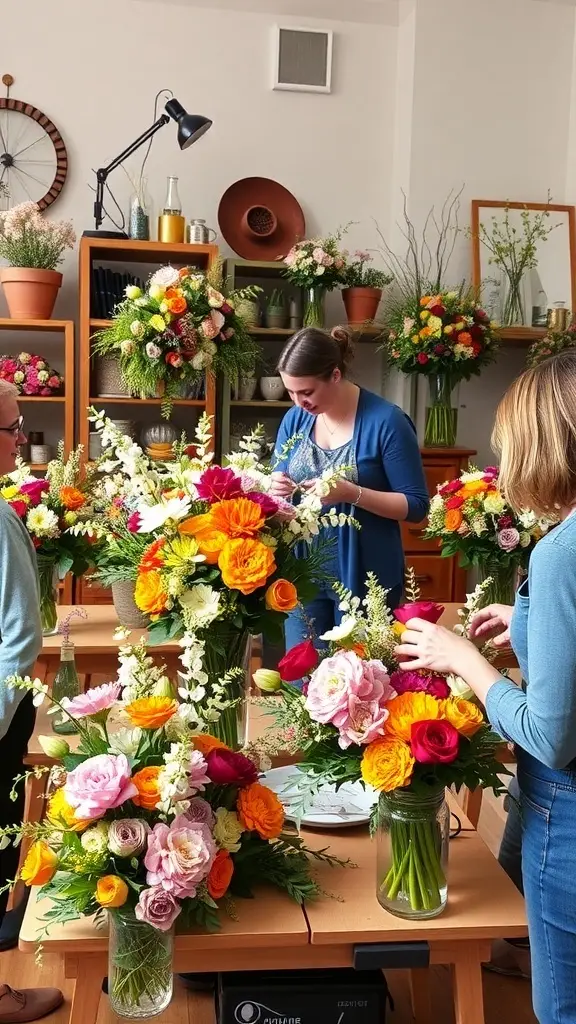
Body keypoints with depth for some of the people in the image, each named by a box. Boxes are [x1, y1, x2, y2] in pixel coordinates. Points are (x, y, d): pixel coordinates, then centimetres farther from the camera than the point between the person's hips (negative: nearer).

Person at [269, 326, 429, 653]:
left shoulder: (386, 420, -13)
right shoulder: (294, 420, 3)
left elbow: (416, 505, -11)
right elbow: (277, 491, 13)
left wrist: (352, 493, -25)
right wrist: (277, 490, -12)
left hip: (365, 577, -4)